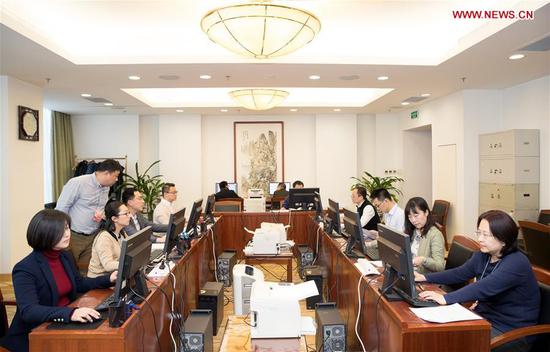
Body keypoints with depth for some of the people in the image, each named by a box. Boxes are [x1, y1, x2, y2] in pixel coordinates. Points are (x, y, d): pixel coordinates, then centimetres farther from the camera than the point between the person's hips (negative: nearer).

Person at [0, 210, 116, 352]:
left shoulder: (65, 256, 4)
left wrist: (109, 279, 2)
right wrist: (69, 313, -43)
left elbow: (79, 284, 18)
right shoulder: (25, 269, -18)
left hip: (64, 324, 7)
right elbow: (28, 311, -29)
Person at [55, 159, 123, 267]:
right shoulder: (77, 183, -15)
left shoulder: (106, 188, 8)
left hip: (93, 237, 6)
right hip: (73, 237, -6)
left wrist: (101, 214, -3)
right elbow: (61, 209, -12)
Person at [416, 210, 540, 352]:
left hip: (512, 330, -7)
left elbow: (485, 287, -36)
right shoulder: (482, 255, 2)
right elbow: (459, 274, 10)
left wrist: (446, 298, -43)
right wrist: (424, 277, -2)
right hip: (485, 316, 7)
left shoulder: (516, 263, -23)